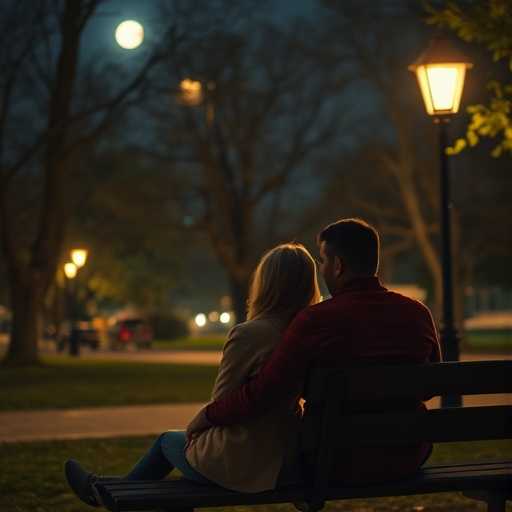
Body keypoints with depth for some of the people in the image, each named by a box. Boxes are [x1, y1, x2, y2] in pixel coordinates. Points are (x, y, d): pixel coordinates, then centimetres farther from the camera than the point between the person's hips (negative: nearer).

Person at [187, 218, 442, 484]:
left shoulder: (315, 320, -20)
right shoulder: (418, 313, -6)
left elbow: (259, 395, -20)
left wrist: (206, 416, -4)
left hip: (341, 466, -3)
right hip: (408, 461, 4)